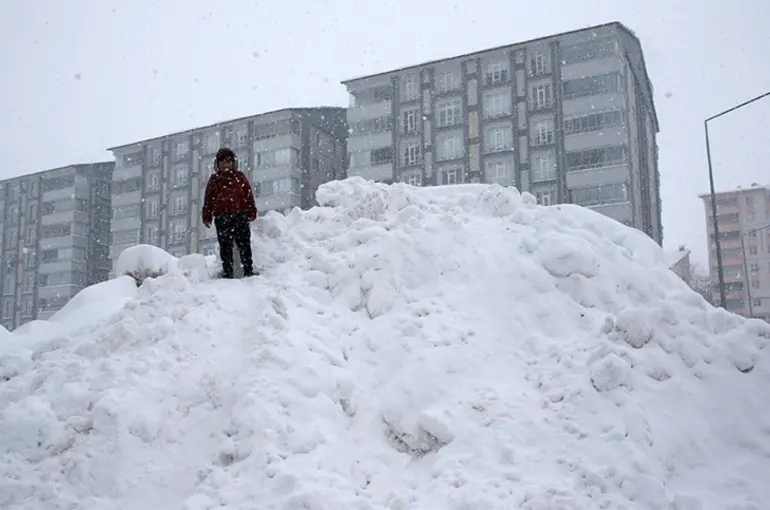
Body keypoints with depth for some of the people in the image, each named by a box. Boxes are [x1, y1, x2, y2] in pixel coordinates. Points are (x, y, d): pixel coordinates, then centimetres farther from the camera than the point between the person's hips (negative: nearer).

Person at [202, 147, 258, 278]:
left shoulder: (240, 176, 13)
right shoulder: (214, 179, 14)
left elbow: (249, 195, 10)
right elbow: (208, 198, 12)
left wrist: (251, 212, 2)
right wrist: (206, 217, 5)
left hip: (240, 215, -1)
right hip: (221, 216, 1)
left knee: (244, 243, -2)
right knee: (225, 246, 2)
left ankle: (248, 270, -1)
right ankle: (227, 272, 5)